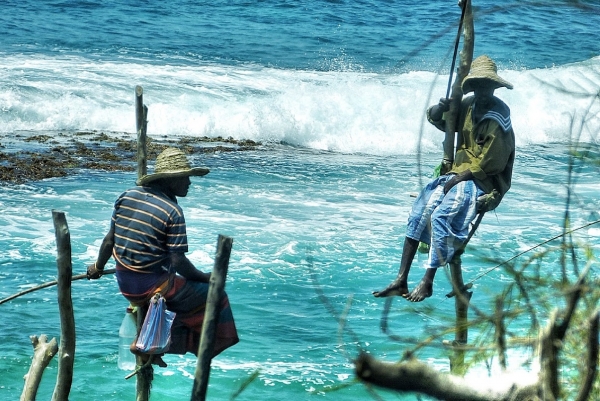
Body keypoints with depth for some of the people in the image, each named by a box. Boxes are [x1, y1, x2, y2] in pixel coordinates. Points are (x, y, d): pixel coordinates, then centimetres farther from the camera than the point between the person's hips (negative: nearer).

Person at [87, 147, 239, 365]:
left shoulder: (127, 196, 1)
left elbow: (110, 239, 8)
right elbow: (178, 261, -19)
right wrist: (204, 277, -3)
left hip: (124, 283, 8)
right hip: (153, 286, -8)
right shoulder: (172, 212, -18)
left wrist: (98, 267, 23)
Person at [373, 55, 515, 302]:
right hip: (458, 176, 8)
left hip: (484, 184, -7)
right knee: (418, 212, -11)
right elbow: (434, 118, 14)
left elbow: (490, 163, -17)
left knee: (440, 216, -29)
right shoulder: (469, 106, 9)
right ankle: (401, 281, -13)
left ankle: (427, 283, -24)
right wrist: (441, 108, -10)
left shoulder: (499, 115, -13)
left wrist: (457, 178, -17)